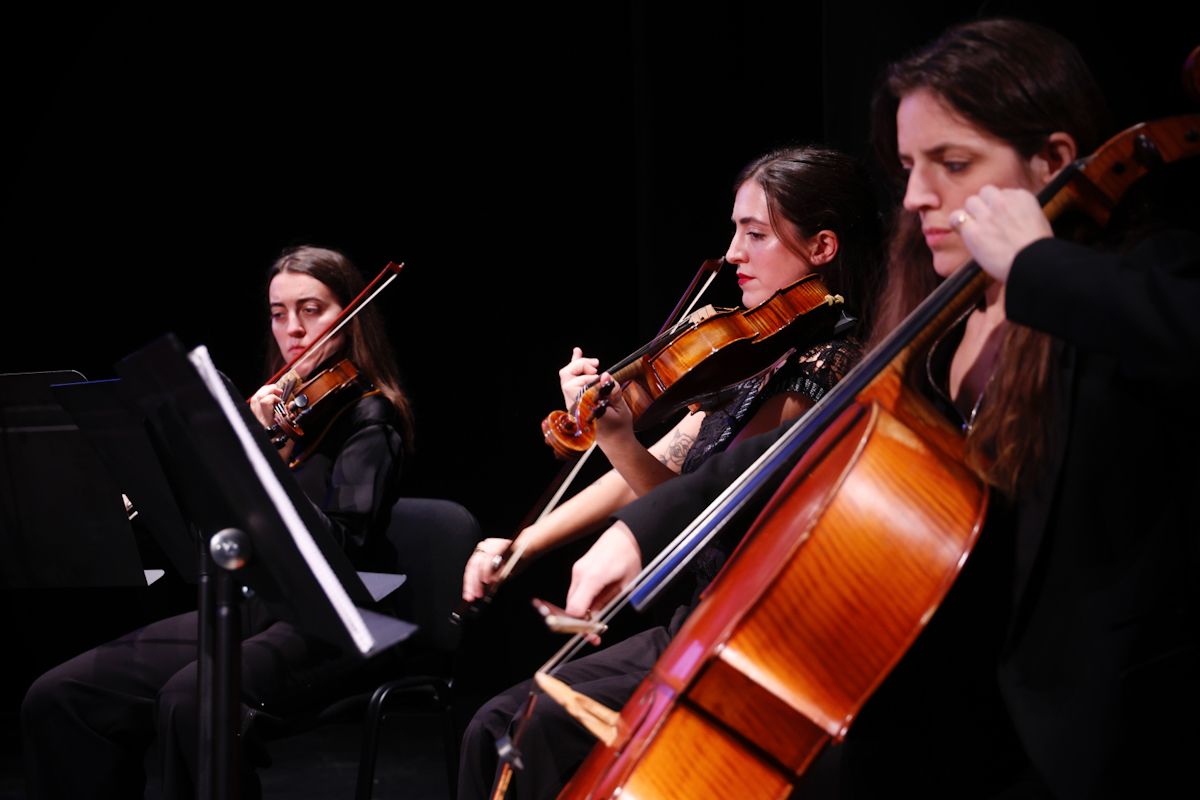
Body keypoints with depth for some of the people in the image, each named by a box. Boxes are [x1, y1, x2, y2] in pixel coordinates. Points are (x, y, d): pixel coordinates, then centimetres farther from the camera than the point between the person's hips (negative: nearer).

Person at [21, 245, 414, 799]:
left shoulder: (367, 413, -5)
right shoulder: (281, 404, 16)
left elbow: (343, 546, -19)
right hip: (247, 607, 7)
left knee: (189, 699, -36)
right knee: (57, 699, -7)